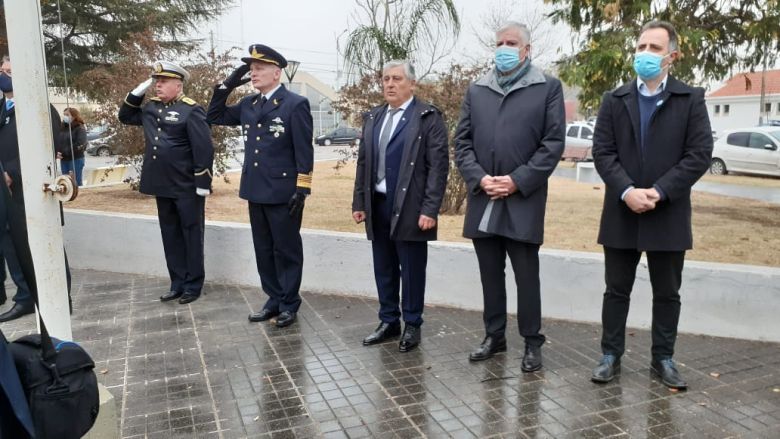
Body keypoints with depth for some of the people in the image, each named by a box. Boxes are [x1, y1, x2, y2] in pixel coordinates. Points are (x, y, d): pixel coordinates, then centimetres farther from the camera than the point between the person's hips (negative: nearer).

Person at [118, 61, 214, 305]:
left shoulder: (191, 110, -11)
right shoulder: (151, 107, 11)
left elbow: (204, 148, -15)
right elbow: (125, 117, 25)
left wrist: (203, 184, -17)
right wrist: (137, 93, 8)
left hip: (187, 188, -7)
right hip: (162, 186, 7)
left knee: (191, 235, 4)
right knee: (171, 236, 13)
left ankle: (193, 285, 14)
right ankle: (177, 284, 23)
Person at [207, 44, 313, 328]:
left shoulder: (296, 104, -9)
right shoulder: (248, 104, 11)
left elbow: (304, 151, -12)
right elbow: (215, 117, 19)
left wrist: (302, 189, -16)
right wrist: (227, 86, 6)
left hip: (283, 193, -7)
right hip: (255, 191, 7)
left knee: (286, 250, 5)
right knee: (264, 250, 13)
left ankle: (289, 304, 17)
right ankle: (274, 299, 26)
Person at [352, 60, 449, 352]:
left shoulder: (428, 117, -6)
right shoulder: (373, 118, 13)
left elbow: (438, 165, -11)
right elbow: (363, 163, 14)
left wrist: (430, 209, -16)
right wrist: (359, 202, 9)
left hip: (410, 208, -5)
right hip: (378, 205, 6)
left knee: (412, 270, 5)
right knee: (384, 269, 14)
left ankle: (412, 325, 21)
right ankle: (388, 321, 28)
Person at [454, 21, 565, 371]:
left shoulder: (548, 88, 3)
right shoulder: (476, 91, 13)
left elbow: (553, 142, -5)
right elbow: (462, 142, 8)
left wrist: (517, 181, -13)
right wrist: (479, 178, -8)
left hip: (523, 201, -3)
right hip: (482, 200, 4)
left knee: (527, 277, 3)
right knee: (490, 275, 12)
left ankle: (532, 343, 17)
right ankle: (494, 336, 25)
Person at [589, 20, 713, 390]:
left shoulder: (691, 99, 2)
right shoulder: (614, 100, 6)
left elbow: (699, 154, -7)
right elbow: (602, 152, -2)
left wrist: (659, 191, -17)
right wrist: (627, 191, -16)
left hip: (668, 214, -1)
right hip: (622, 212, 1)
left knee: (667, 293, 10)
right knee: (616, 290, 8)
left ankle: (663, 359, 24)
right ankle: (611, 356, 20)